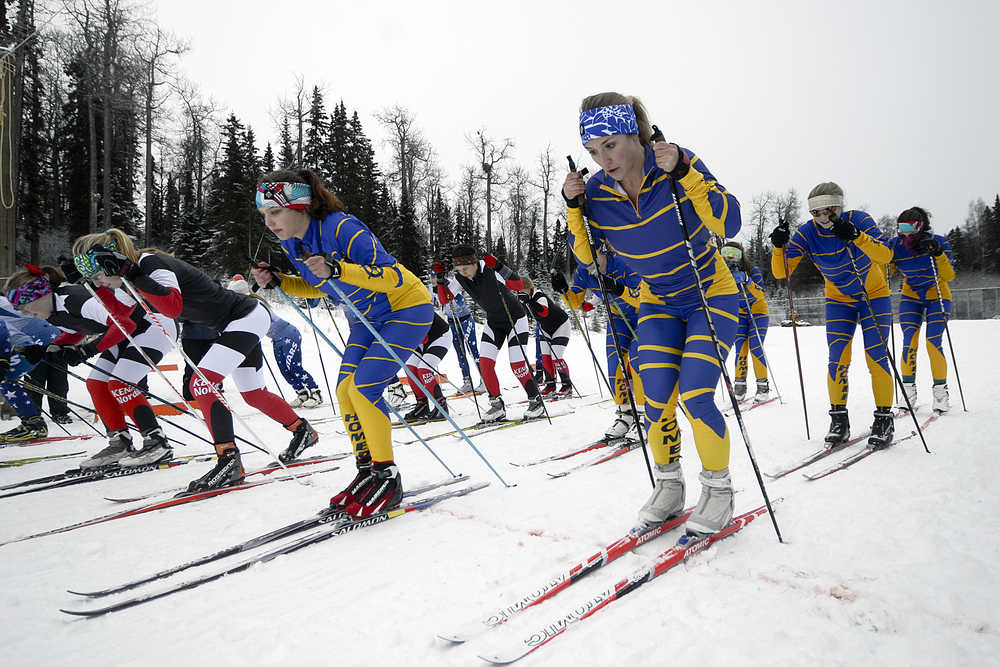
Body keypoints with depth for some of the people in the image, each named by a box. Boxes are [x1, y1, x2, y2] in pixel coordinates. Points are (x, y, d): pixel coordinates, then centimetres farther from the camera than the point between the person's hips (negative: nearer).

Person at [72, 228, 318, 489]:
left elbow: (174, 307, -37)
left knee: (202, 383, -18)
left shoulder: (151, 264, -22)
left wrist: (132, 277, -37)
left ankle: (230, 461, -16)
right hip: (243, 321, 10)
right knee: (254, 395, 17)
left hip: (245, 318, -10)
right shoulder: (137, 273, 5)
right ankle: (302, 431, 35)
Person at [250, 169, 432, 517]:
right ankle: (367, 471, 14)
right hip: (368, 317, 9)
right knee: (345, 391, 0)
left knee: (363, 388, -16)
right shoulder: (292, 243, -4)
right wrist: (278, 282, -4)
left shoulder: (342, 229, -29)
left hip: (407, 308, -8)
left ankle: (387, 478, -3)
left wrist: (337, 270, -43)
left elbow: (394, 277, -31)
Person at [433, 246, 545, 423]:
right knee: (485, 362, -7)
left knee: (517, 364, -11)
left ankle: (536, 401, 7)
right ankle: (497, 405, 4)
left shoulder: (490, 269, -26)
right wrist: (440, 278, -20)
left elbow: (519, 285, -35)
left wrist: (498, 266, -45)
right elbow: (444, 299, -6)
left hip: (515, 318, -6)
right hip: (494, 321, 6)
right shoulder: (460, 278, -9)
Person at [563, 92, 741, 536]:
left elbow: (729, 224, -26)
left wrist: (683, 172, -35)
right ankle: (668, 488, 17)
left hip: (712, 296, -3)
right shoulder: (597, 190, -11)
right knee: (656, 400, -6)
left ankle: (718, 490, 8)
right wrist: (573, 206, -15)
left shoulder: (679, 166, -21)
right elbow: (586, 255, 0)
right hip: (658, 303, 4)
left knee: (695, 396, -15)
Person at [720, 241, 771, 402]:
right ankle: (739, 385, 3)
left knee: (755, 348, -12)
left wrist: (746, 280, -45)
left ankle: (763, 386, -2)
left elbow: (760, 295, -32)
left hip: (758, 312, -3)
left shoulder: (753, 271, -21)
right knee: (740, 349, -6)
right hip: (738, 313, 3)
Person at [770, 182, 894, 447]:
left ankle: (884, 418, 1)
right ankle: (839, 420, 4)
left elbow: (885, 256, -35)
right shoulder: (806, 233, -16)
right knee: (837, 359, -7)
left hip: (874, 294, -2)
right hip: (839, 299, 2)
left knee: (876, 356, -10)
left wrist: (856, 236, -49)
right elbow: (781, 272, -21)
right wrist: (779, 246, -38)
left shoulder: (858, 219, -22)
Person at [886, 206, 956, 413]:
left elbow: (949, 276, -21)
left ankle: (941, 391, 1)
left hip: (937, 297, -2)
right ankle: (909, 391, 0)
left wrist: (938, 254, -35)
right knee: (909, 343, -11)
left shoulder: (938, 242, -18)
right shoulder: (895, 246, -13)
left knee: (933, 343, -12)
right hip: (911, 298, 2)